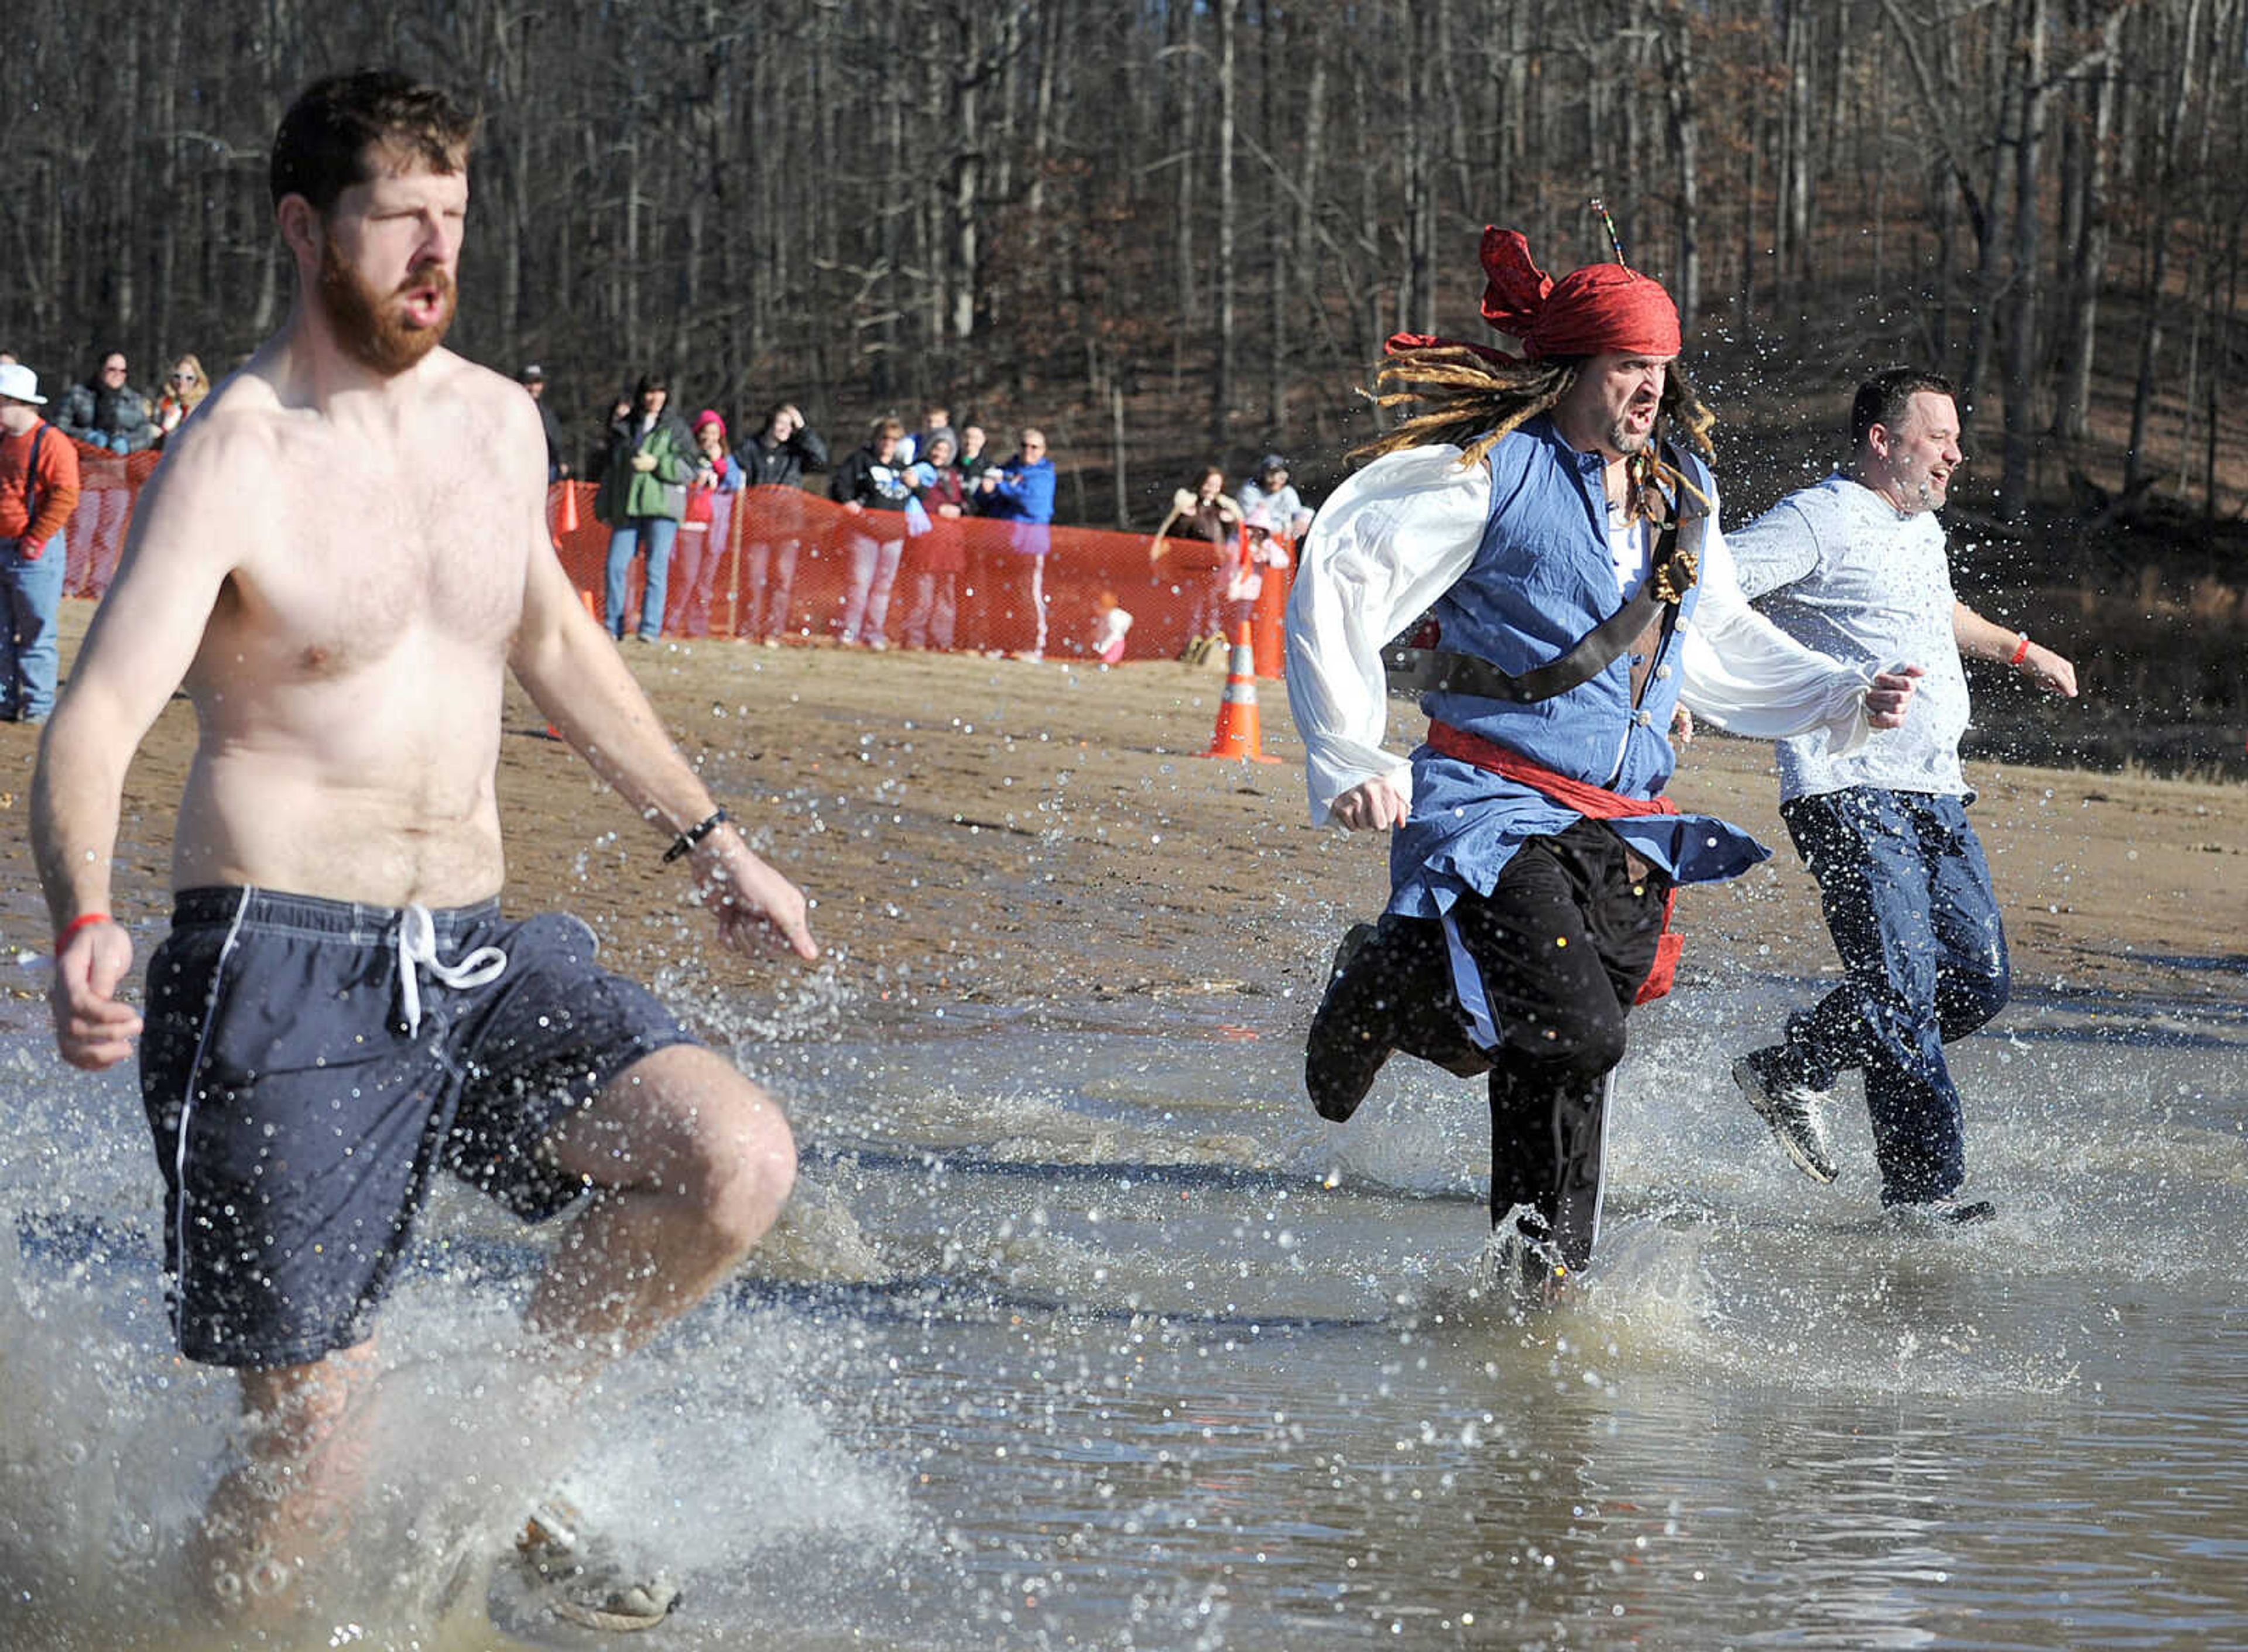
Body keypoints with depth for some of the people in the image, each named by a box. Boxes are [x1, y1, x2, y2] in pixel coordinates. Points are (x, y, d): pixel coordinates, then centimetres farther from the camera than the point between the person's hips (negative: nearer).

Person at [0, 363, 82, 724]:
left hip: (34, 554, -8)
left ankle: (39, 705, 1)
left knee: (35, 632, -4)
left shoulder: (51, 443, -11)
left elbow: (65, 497, -16)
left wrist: (36, 540, -16)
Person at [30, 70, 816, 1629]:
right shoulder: (234, 460, -12)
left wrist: (709, 839, 29)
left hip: (478, 958, 6)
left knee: (738, 1159, -16)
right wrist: (84, 930, -40)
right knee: (316, 1456, -8)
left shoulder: (499, 421, 9)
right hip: (283, 974, -6)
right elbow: (96, 720, -22)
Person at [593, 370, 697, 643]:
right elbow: (610, 470, 21)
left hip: (662, 507, -4)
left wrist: (657, 464, -13)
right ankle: (613, 627, 4)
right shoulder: (623, 428, 16)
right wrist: (604, 508, 17)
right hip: (626, 508, 4)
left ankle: (650, 628, -6)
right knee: (616, 565, -2)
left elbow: (688, 469, 0)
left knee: (657, 568, -7)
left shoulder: (675, 428, 5)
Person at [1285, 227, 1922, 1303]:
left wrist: (1844, 698, 15)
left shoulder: (1678, 495, 12)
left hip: (1624, 834, 6)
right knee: (1575, 1029, -23)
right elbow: (1334, 588, -8)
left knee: (1564, 1086, 3)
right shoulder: (1487, 475, -8)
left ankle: (1539, 1290, 15)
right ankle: (1389, 988, 4)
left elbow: (1718, 644, 28)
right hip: (1494, 809, -6)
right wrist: (1346, 762, -14)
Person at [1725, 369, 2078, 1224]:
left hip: (1934, 795, 9)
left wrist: (2021, 650, 54)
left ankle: (1789, 1072, 18)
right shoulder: (1819, 521, -7)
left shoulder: (1922, 529, 21)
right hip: (1850, 793, -9)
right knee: (1901, 993, -13)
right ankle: (1924, 1184, -9)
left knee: (1978, 983, 5)